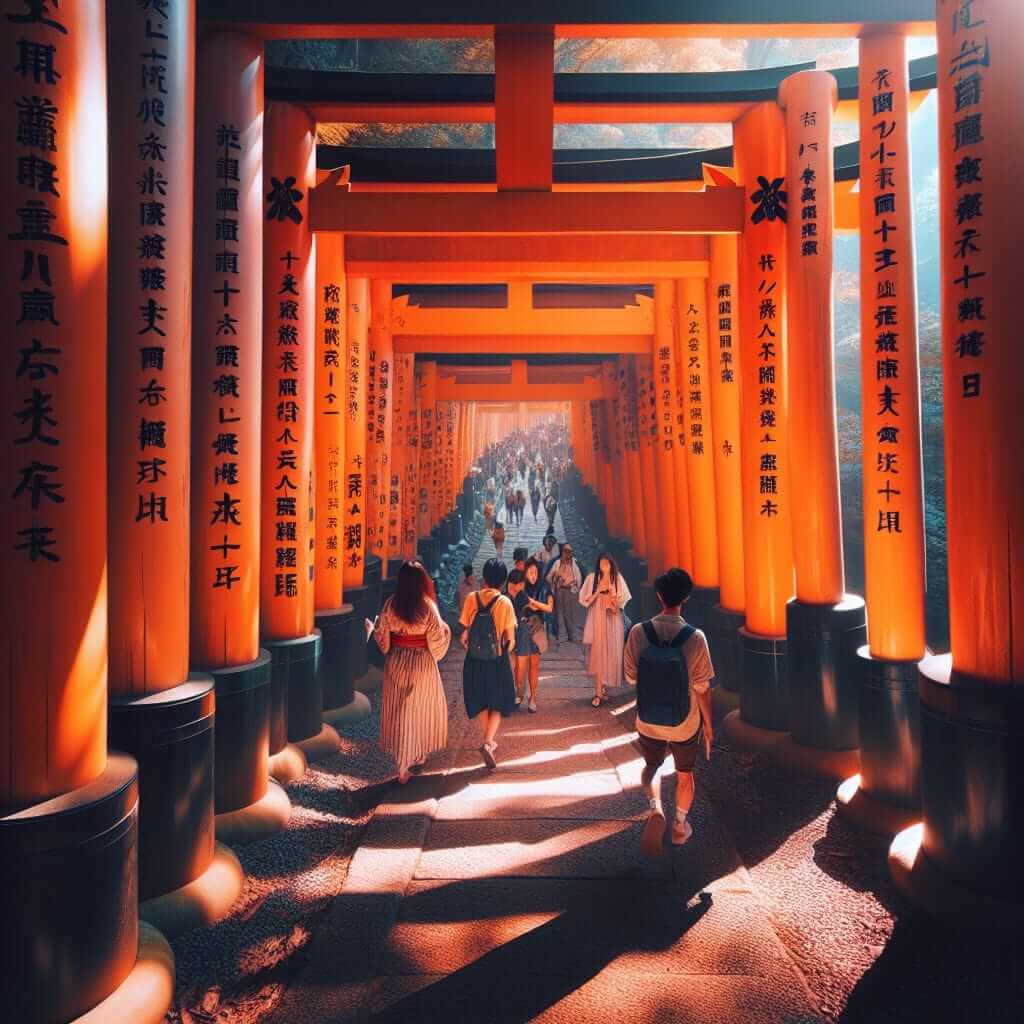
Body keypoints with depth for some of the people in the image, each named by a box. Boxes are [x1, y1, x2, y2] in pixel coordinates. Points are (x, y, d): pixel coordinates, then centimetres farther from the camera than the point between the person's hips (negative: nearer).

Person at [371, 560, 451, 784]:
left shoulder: (391, 603, -7)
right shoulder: (427, 605, -16)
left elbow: (381, 633, 0)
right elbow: (437, 636, -13)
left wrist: (371, 626, 21)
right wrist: (445, 628, 7)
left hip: (396, 662, 4)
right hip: (421, 663, -3)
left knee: (397, 708, 18)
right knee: (418, 710, 10)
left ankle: (402, 756, 34)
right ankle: (410, 761, 16)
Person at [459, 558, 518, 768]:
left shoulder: (472, 599, -7)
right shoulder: (505, 603, -12)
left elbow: (464, 635, -7)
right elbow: (510, 640, -10)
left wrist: (471, 649, 10)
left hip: (474, 661, 2)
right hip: (497, 661, -2)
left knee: (480, 701, 20)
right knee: (497, 704, 12)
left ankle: (490, 740, 32)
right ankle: (488, 742, -5)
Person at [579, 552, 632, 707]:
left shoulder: (617, 578, 2)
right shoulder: (592, 578, -1)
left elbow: (623, 600, 4)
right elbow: (585, 600, 0)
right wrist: (598, 591, -13)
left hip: (613, 621, 1)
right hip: (597, 620, -1)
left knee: (611, 654, 5)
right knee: (598, 655, -4)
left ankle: (605, 687, 23)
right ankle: (598, 692, -2)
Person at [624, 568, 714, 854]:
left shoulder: (638, 632, -15)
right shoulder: (694, 637, -20)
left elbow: (631, 677, -5)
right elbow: (702, 688, -12)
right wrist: (708, 724, 2)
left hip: (648, 722, 1)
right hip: (686, 724, -1)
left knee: (651, 766, 26)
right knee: (685, 773, 26)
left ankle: (655, 808, 1)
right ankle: (680, 826, 41)